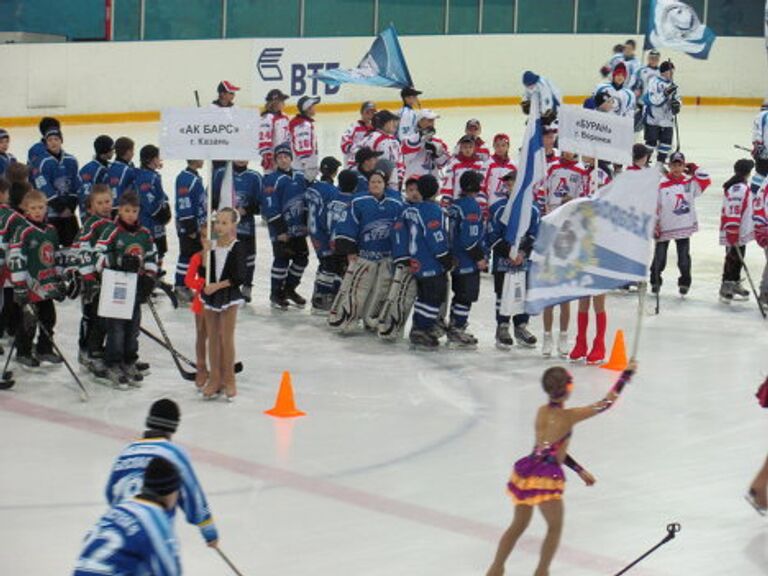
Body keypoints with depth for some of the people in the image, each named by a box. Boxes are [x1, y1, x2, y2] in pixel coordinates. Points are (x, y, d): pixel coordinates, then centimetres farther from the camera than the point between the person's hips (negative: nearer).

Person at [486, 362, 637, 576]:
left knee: (519, 524, 23)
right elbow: (607, 402, -7)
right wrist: (627, 373, 2)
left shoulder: (542, 412, 7)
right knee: (555, 526, 17)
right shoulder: (569, 416, -12)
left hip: (525, 471, 6)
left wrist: (580, 470, 24)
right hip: (546, 478, -6)